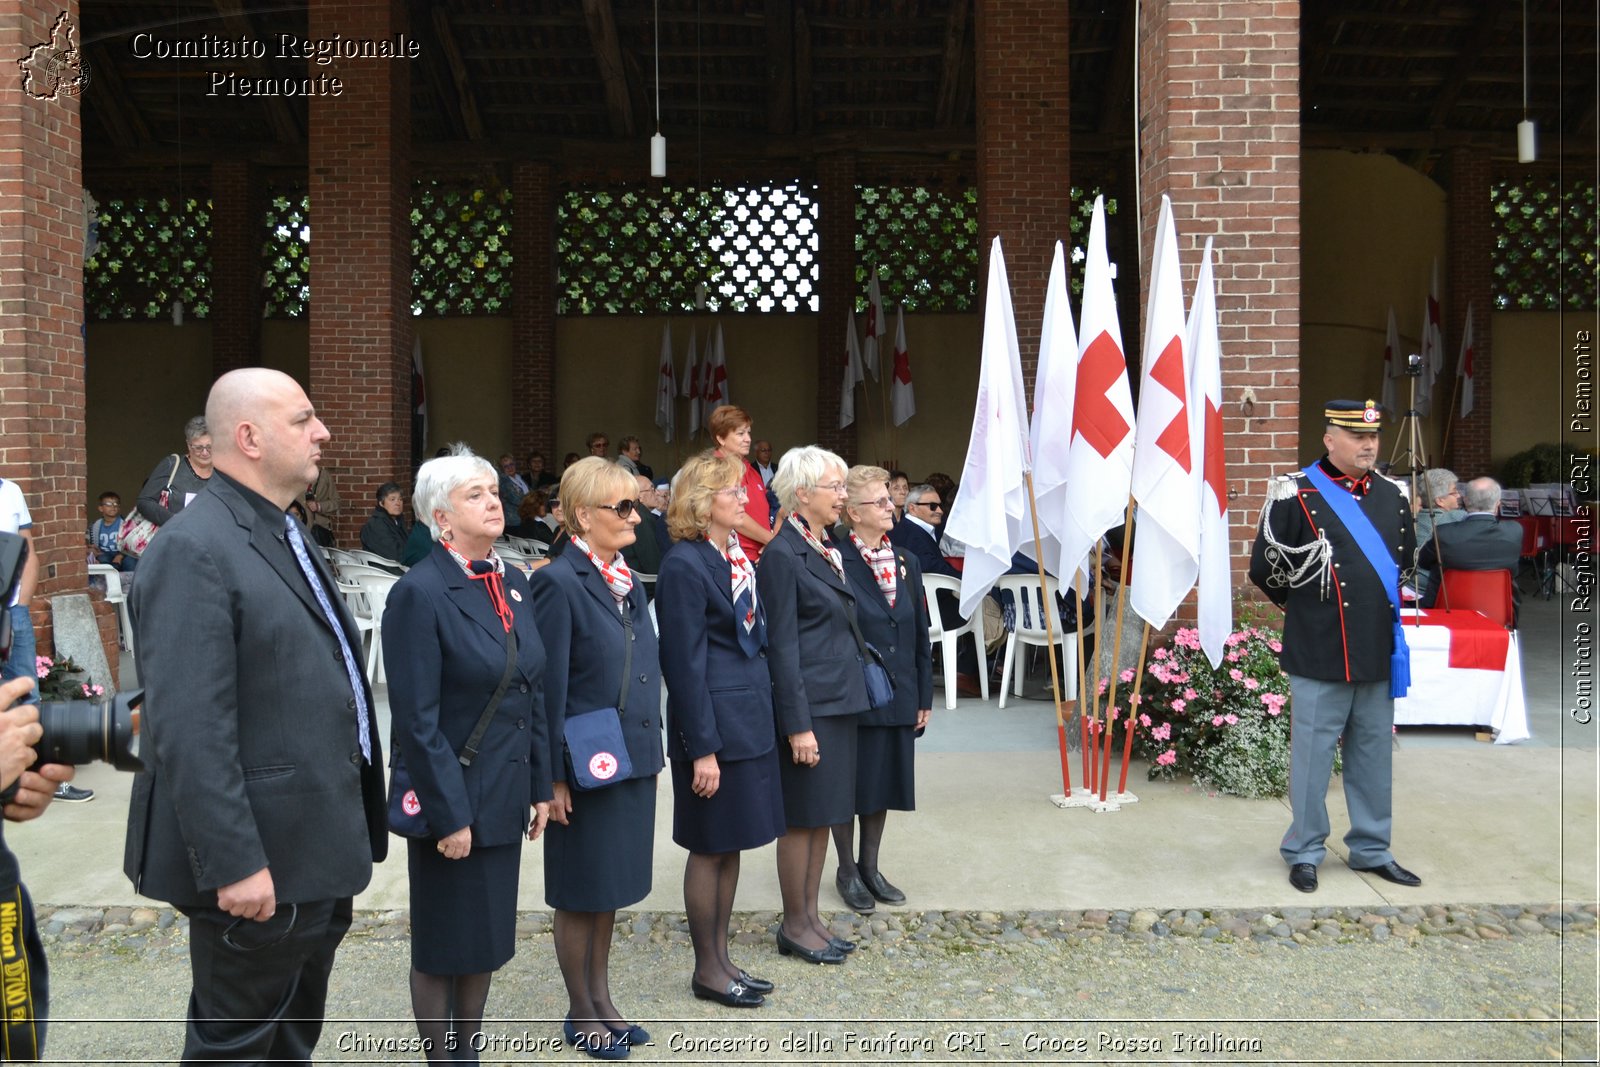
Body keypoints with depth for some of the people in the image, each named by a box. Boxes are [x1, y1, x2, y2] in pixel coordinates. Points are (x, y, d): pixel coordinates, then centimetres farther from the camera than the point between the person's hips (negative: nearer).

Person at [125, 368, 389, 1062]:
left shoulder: (285, 535, 11)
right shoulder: (194, 548, -20)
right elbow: (189, 731, -25)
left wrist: (354, 821, 19)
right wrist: (233, 864, -25)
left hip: (319, 849, 9)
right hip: (261, 861, -9)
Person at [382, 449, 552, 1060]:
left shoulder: (513, 584, 6)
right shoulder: (419, 593, -16)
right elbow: (417, 721, -17)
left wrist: (540, 786, 9)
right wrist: (448, 814, -17)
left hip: (504, 796, 7)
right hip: (452, 798, -7)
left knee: (489, 937, 17)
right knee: (444, 945, 10)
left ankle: (468, 1053, 34)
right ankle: (441, 1058, 28)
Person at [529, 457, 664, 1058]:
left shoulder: (627, 581, 8)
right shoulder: (559, 583, -15)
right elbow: (549, 688, -16)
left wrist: (653, 750, 13)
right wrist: (554, 776, -15)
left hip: (634, 758, 7)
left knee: (611, 886, 19)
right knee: (581, 893, 9)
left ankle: (601, 999, 34)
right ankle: (581, 1013, 27)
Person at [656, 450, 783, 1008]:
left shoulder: (737, 554, 10)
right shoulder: (685, 565, -15)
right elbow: (685, 663, -17)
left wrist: (761, 710, 13)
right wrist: (702, 749, -17)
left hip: (750, 719, 8)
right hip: (715, 722, -8)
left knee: (731, 845, 16)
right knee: (710, 847, 5)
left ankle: (721, 958, 29)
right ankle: (706, 970, 20)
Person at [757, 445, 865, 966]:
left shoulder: (828, 549, 13)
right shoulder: (783, 555, -14)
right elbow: (782, 645, -16)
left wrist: (851, 697, 14)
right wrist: (798, 724, -18)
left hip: (840, 701, 8)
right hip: (809, 703, -8)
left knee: (824, 815, 14)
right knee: (803, 817, 3)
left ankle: (810, 916, 26)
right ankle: (794, 926, 17)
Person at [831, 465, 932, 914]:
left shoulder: (906, 562, 7)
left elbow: (921, 633, 10)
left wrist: (924, 696, 9)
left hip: (897, 697, 6)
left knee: (885, 781, 15)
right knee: (849, 784, 8)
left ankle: (869, 866, 32)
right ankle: (847, 871, 26)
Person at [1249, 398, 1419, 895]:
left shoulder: (1392, 495, 10)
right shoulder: (1296, 494, -9)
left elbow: (1404, 557, 24)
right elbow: (1264, 568, -6)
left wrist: (1385, 609, 16)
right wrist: (1307, 606, 5)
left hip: (1379, 652, 6)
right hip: (1320, 654, -6)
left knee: (1374, 753, 14)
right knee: (1313, 752, 3)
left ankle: (1371, 849, 28)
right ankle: (1304, 853, 16)